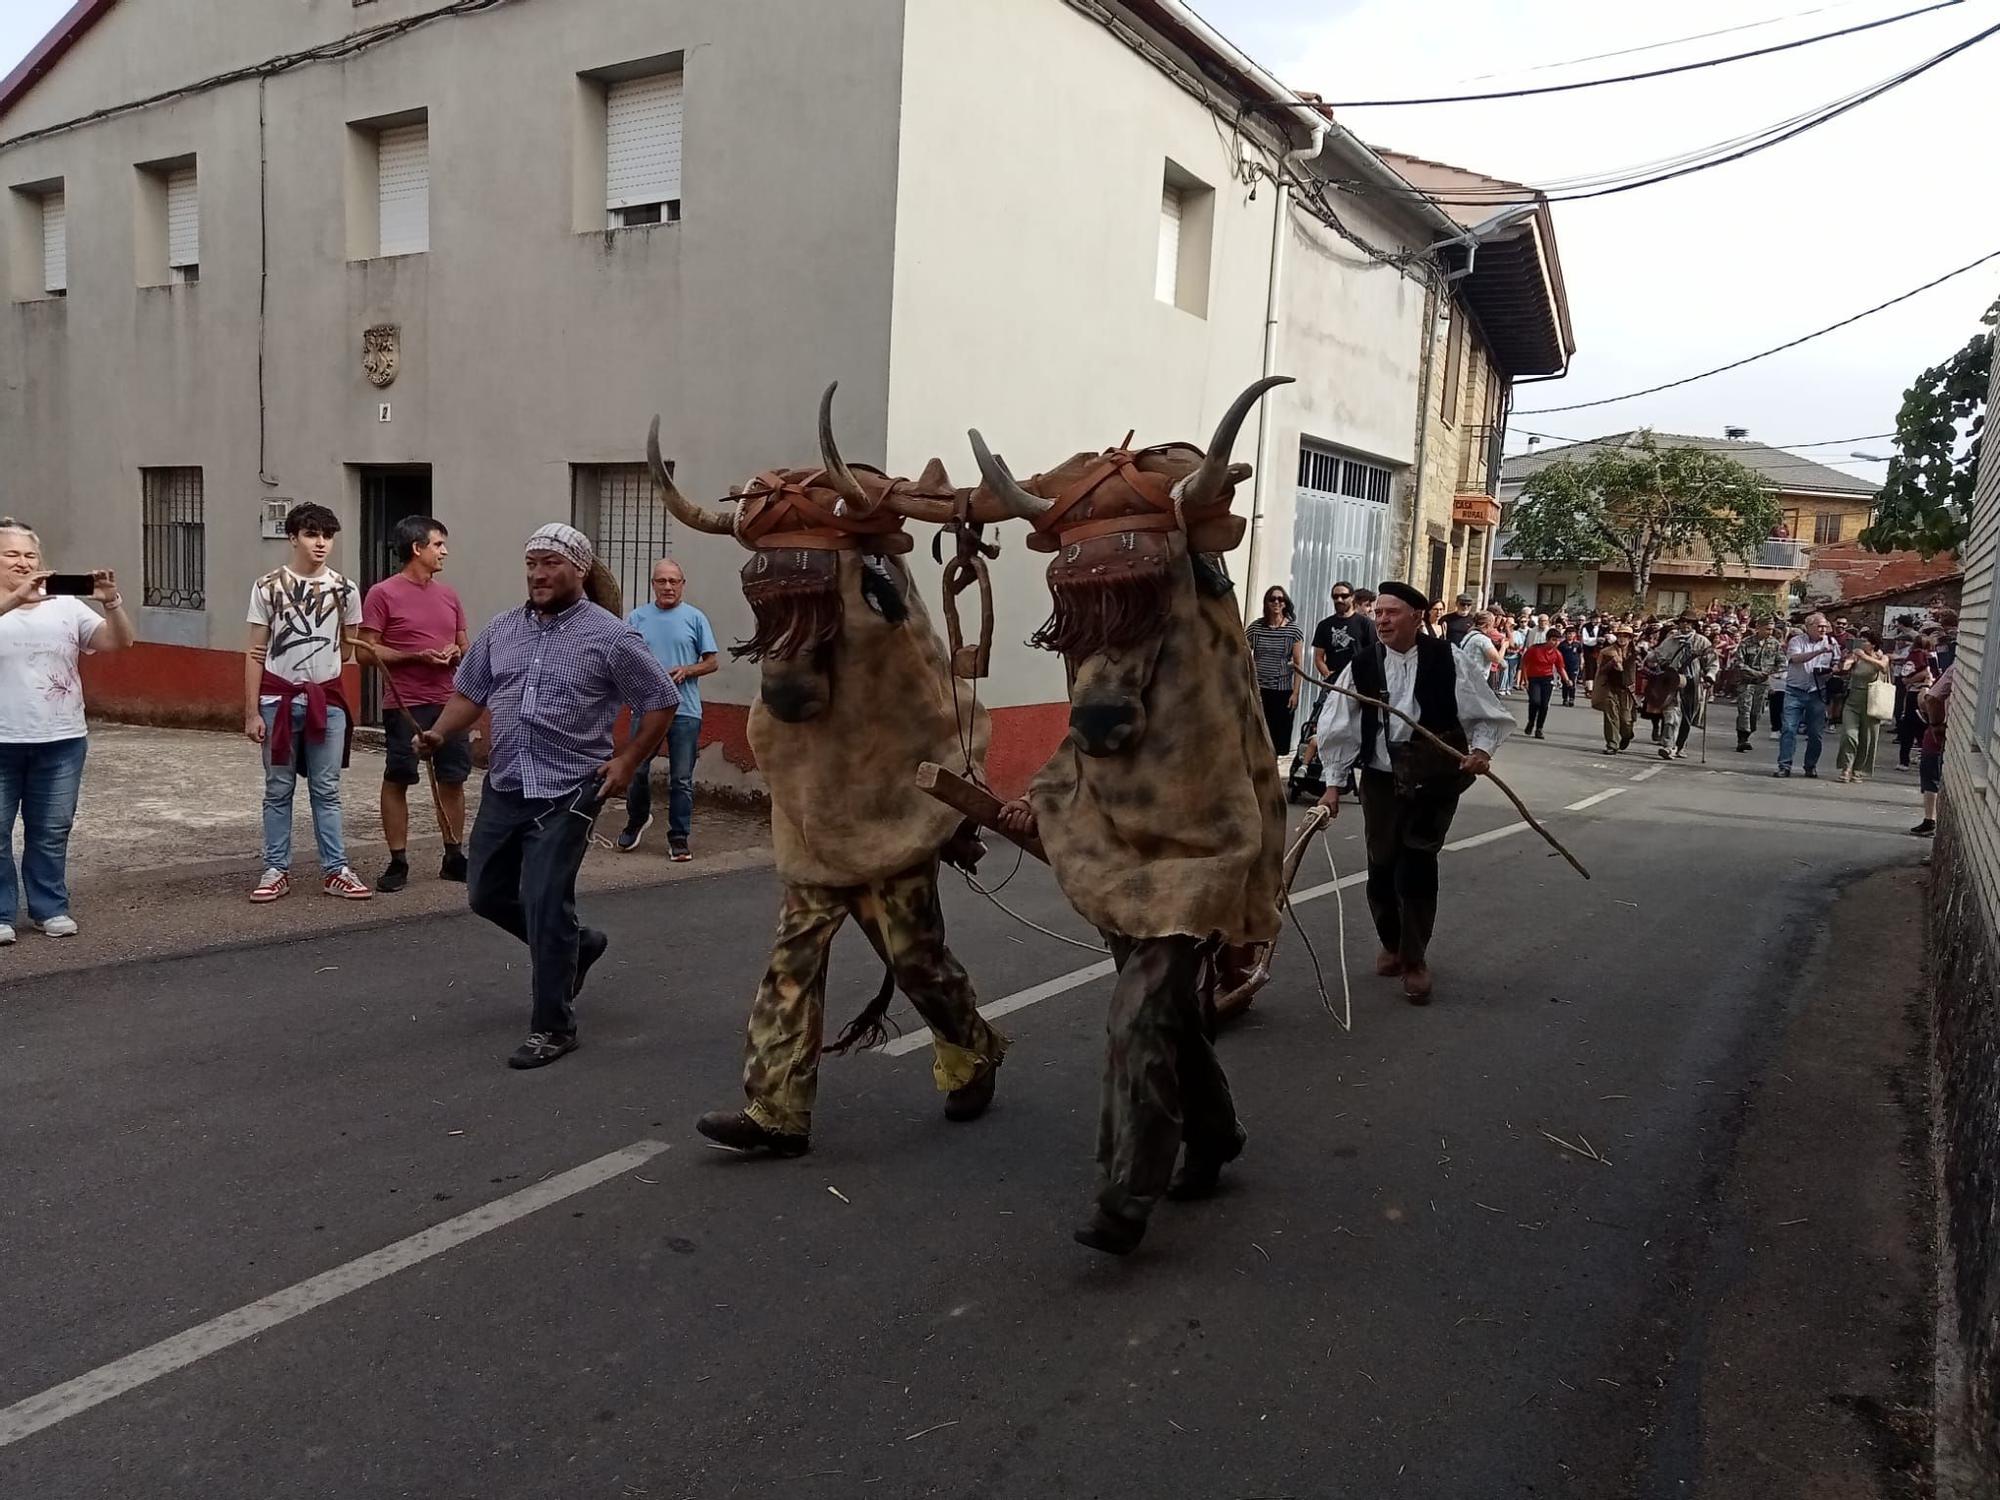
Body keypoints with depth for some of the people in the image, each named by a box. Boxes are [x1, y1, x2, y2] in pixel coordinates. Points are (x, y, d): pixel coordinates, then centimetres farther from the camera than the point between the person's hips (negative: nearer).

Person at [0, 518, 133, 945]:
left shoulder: (66, 605, 5)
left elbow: (120, 642, -2)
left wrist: (111, 602, -18)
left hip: (61, 740, 2)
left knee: (52, 830, 12)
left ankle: (50, 908, 23)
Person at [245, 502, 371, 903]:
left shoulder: (344, 589, 2)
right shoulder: (268, 586, -2)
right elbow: (255, 653, -2)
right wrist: (251, 711, -4)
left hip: (327, 700, 1)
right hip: (278, 700, -1)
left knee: (326, 790, 6)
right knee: (278, 790, 7)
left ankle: (335, 870, 11)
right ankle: (276, 871, 14)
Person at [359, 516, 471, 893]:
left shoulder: (449, 594, 13)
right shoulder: (383, 594, -5)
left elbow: (465, 647, 20)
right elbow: (367, 651, -8)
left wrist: (456, 653, -4)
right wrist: (417, 656, -17)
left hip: (449, 704, 5)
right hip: (404, 706, -5)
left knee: (452, 781, 9)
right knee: (396, 782, 2)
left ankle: (454, 858, 20)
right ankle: (398, 863, 9)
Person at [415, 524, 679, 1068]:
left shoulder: (610, 636, -9)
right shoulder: (500, 629, 7)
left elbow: (661, 700, -3)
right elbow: (470, 692, 14)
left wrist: (626, 761, -7)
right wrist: (438, 733, -4)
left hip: (567, 793, -7)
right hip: (504, 787, 7)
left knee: (545, 907, -8)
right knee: (485, 894, 15)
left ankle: (553, 1028, 7)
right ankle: (576, 944, 38)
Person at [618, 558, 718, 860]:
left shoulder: (695, 618, 3)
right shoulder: (637, 617, 7)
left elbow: (711, 662, 5)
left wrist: (686, 670, -13)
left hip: (685, 710, -1)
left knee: (681, 779, 2)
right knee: (637, 771, 8)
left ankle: (679, 837, 11)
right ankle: (638, 819, 34)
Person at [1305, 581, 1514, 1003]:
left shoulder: (1450, 662, -7)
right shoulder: (1362, 667, -4)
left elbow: (1489, 717, 1)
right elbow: (1338, 729, 1)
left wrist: (1480, 751, -17)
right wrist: (1333, 784, -1)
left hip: (1435, 780, -2)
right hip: (1381, 779, 2)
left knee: (1416, 865, -8)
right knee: (1381, 866, 6)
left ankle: (1414, 959, 10)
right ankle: (1391, 944, 32)